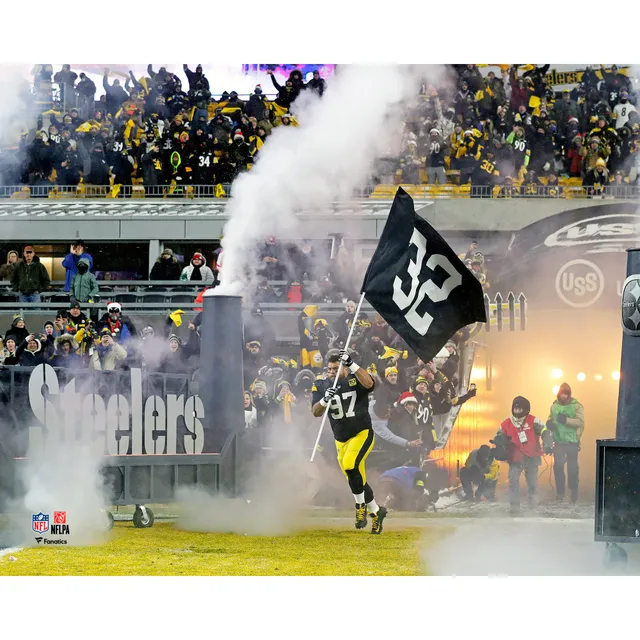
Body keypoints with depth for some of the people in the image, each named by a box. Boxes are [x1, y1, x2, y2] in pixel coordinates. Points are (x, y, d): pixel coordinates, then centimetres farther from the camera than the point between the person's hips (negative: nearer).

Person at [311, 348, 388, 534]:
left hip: (363, 434, -5)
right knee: (357, 480, 8)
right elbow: (316, 412, -8)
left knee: (350, 465, -29)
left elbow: (369, 383, -31)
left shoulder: (356, 380, -7)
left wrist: (352, 365, -39)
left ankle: (361, 505, -9)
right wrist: (325, 400, -28)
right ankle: (376, 511, 29)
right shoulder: (321, 386, 3)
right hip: (341, 440, 5)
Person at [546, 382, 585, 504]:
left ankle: (574, 492, 18)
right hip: (558, 441, 3)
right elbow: (551, 419, 18)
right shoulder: (554, 406, 8)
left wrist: (566, 420, -27)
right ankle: (560, 491, 7)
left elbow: (580, 422, -14)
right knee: (558, 465, -4)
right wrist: (549, 423, -7)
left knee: (572, 467, 4)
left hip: (572, 441, -3)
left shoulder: (576, 406, -6)